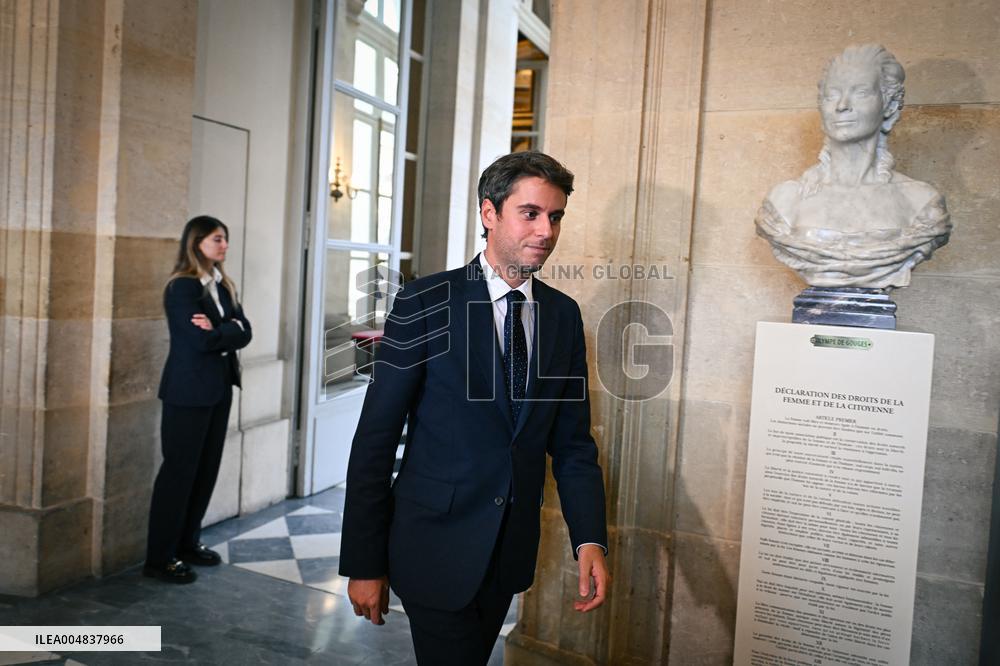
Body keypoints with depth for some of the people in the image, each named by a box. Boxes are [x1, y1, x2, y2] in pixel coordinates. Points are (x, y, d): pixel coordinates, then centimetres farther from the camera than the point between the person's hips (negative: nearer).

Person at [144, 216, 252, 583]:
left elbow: (245, 332, 2)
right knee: (179, 471, -1)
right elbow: (200, 339, -21)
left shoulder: (223, 285, 12)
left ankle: (187, 542, 26)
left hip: (219, 389, 8)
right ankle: (160, 557, 10)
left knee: (207, 469, 12)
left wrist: (217, 330, -15)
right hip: (189, 391, -8)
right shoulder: (182, 287, -12)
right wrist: (228, 331, -5)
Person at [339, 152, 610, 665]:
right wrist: (364, 562, -10)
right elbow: (375, 439, -11)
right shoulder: (426, 303, -12)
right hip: (436, 544, -5)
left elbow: (571, 441, 4)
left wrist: (589, 540, -8)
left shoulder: (563, 314, 2)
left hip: (511, 548, 5)